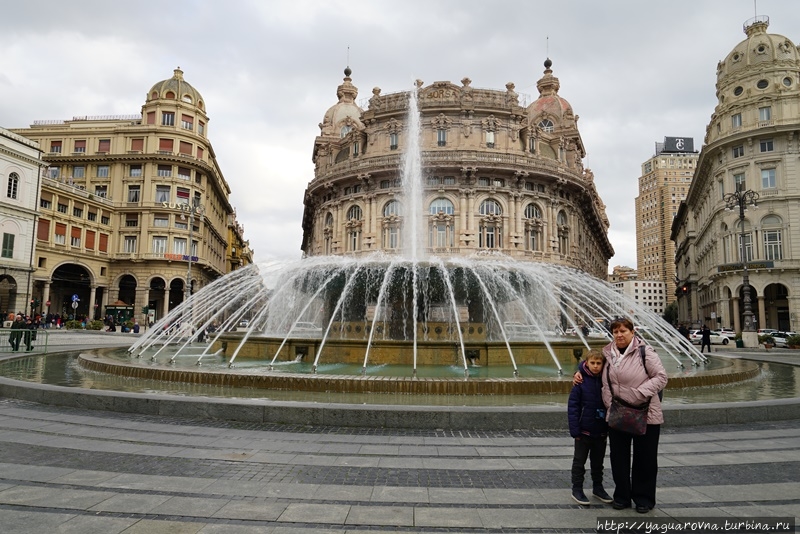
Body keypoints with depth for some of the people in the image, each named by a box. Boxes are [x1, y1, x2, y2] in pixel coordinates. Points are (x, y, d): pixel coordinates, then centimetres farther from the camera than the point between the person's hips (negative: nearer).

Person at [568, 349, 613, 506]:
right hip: (585, 430, -4)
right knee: (579, 461, 8)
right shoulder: (581, 382, -12)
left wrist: (609, 427, 4)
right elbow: (573, 406, -12)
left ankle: (598, 487, 34)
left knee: (598, 461, 18)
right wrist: (575, 429, -15)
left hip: (601, 431, 4)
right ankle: (577, 489, 18)